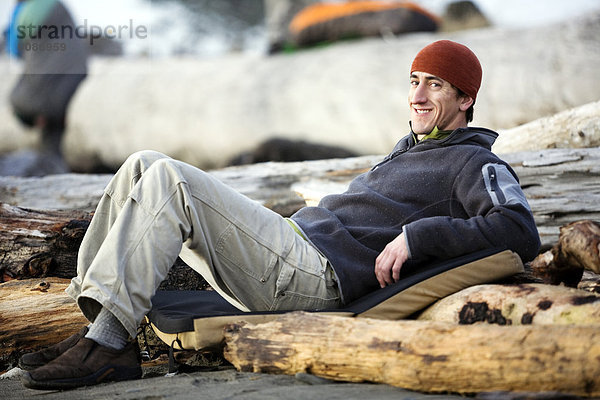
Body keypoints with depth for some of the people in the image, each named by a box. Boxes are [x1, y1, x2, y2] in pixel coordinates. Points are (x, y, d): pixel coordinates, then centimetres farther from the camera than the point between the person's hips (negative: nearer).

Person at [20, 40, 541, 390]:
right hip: (291, 238, 9)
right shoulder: (406, 154, 30)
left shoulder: (477, 166, 2)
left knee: (169, 179, -21)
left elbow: (522, 233, -15)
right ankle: (100, 329, -8)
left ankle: (108, 342, -24)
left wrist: (419, 236, -20)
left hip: (316, 275, -9)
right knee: (144, 168, 0)